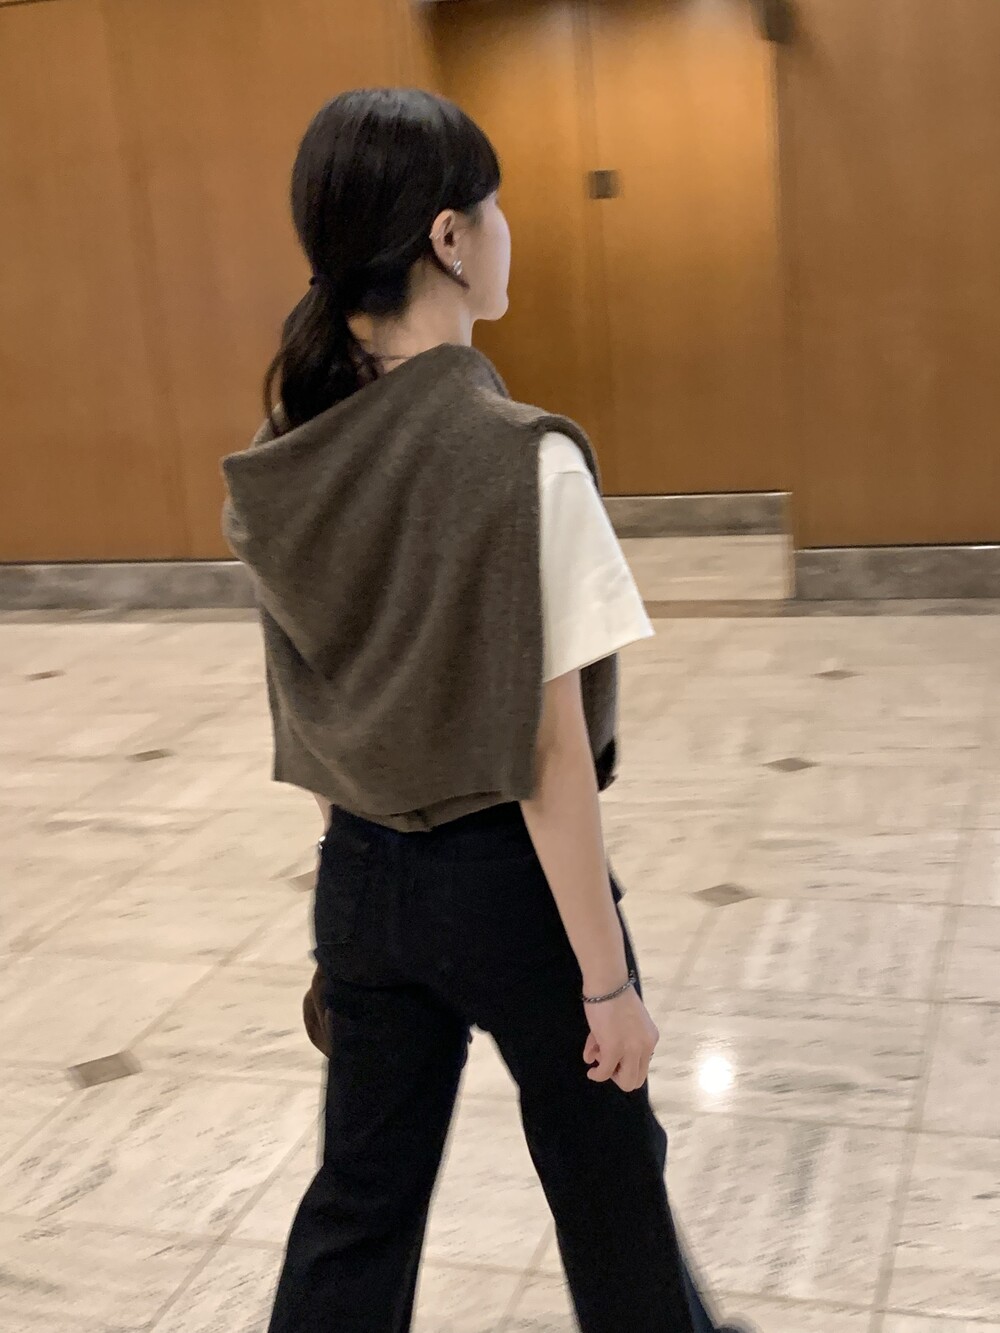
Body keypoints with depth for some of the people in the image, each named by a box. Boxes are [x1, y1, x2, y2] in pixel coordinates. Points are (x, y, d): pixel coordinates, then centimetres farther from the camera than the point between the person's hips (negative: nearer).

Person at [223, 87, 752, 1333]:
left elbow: (319, 704, 6)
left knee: (362, 1192, 18)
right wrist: (608, 981, -12)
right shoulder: (523, 461, -22)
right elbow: (550, 750, -20)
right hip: (507, 878, -5)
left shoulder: (292, 457, -2)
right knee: (608, 1170, 19)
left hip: (362, 870, 6)